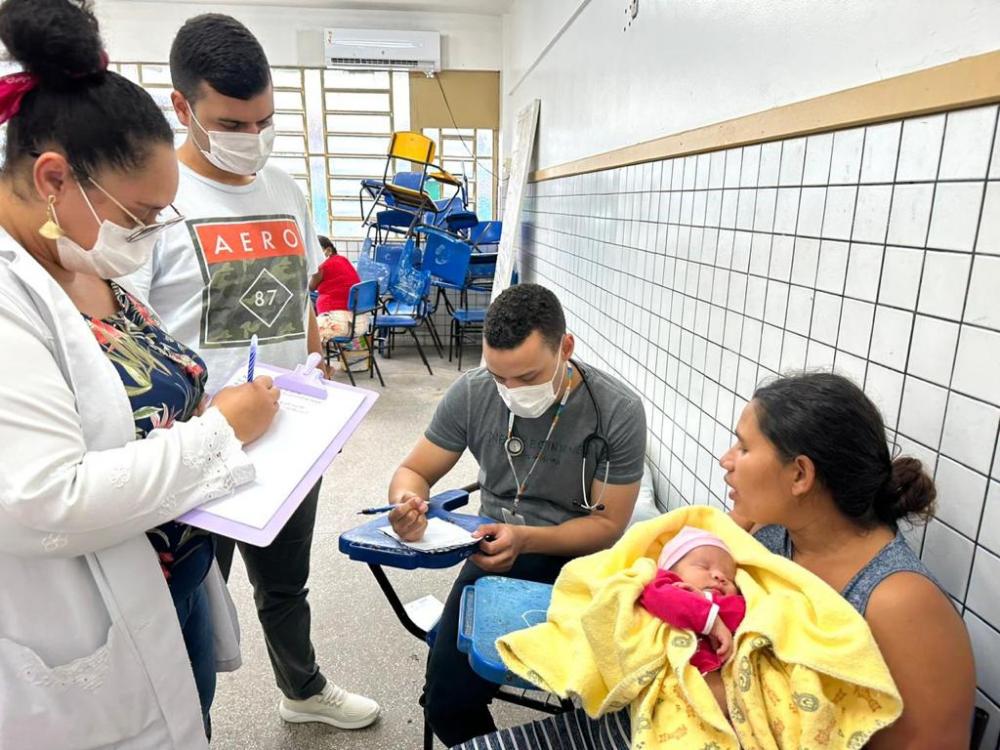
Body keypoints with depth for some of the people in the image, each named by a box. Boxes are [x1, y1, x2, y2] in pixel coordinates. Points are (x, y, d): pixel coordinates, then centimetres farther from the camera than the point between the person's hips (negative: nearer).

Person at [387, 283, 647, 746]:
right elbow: (414, 471, 2)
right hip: (496, 555, 2)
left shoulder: (618, 412, -16)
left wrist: (526, 539, -26)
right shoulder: (471, 393, -9)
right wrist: (408, 502, -23)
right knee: (447, 703, -11)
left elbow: (607, 524, -9)